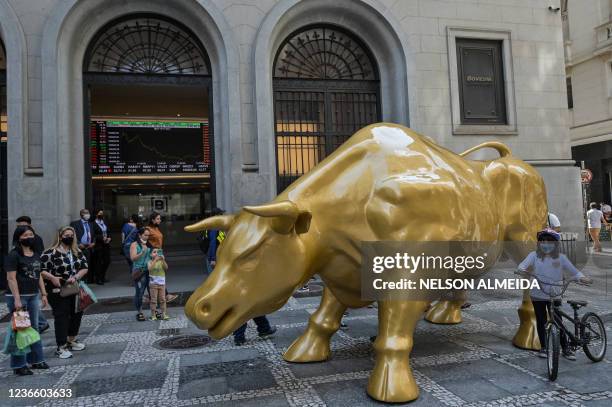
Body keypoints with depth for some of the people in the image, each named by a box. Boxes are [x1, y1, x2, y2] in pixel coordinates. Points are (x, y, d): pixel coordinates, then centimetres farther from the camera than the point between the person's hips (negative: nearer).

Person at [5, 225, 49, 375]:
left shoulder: (36, 255, 11)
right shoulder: (14, 255, -10)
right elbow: (11, 278, -14)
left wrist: (43, 294, 13)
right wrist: (17, 299, -18)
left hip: (34, 296, 7)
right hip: (18, 297, -7)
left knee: (34, 328, 14)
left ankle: (36, 360, 24)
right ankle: (18, 365, 11)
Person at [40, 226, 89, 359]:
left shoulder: (77, 252, 6)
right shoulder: (50, 252, -12)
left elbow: (85, 267, 5)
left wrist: (75, 277, -12)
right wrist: (52, 277, -26)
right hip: (58, 291, -6)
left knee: (76, 314, 14)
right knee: (61, 317, -4)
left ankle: (71, 340, 33)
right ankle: (61, 347, 4)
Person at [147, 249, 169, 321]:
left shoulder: (161, 261, 3)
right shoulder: (150, 262, -2)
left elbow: (166, 268, -13)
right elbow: (150, 269, -22)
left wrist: (163, 260, -26)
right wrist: (155, 260, -30)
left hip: (162, 283, 2)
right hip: (153, 283, -2)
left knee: (163, 299, 5)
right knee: (153, 300, 2)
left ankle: (164, 314, 10)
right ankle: (153, 315, 9)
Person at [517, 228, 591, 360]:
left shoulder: (560, 258, -1)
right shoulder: (534, 255, -5)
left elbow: (573, 271, 1)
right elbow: (522, 265, -16)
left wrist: (581, 277, -18)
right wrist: (523, 270, -38)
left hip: (555, 295, 0)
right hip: (538, 295, 0)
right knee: (541, 321, 10)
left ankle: (566, 349, 17)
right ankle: (543, 347, 23)